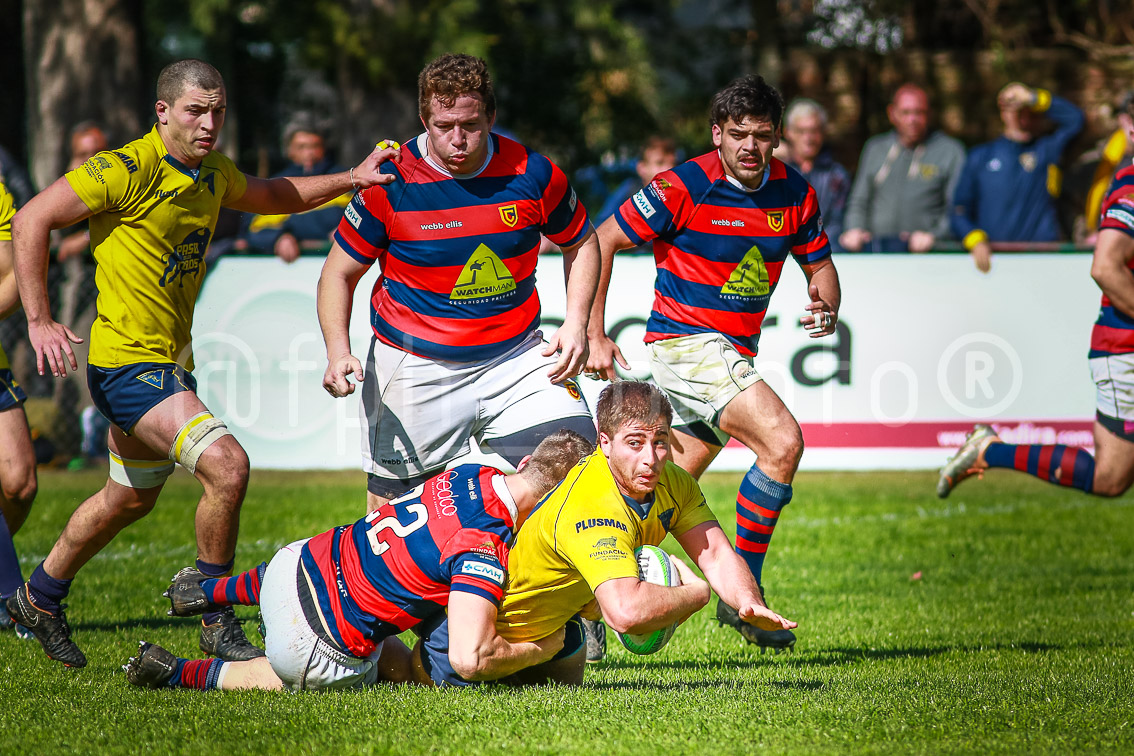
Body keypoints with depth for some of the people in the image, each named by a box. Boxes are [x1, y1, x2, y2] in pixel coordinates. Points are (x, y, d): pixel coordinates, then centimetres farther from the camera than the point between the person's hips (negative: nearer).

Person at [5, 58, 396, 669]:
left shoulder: (213, 175, 8)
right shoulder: (129, 169, -17)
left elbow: (272, 195, 28)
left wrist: (348, 179, 15)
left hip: (170, 361, 9)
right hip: (128, 361, -9)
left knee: (130, 498, 23)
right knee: (226, 465, -21)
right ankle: (217, 624, -7)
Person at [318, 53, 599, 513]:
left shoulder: (532, 173, -7)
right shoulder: (390, 182, -11)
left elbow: (581, 243, 12)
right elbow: (339, 273, -1)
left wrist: (576, 322, -2)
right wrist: (338, 352, -15)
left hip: (515, 355, 2)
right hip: (413, 367, -2)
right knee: (391, 508, -1)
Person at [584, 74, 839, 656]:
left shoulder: (794, 192, 3)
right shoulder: (684, 187, -14)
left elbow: (819, 263, 15)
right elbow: (601, 242, -8)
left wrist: (826, 307, -9)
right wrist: (594, 335, -10)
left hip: (734, 356, 7)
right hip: (686, 341, -7)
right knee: (783, 441, -23)